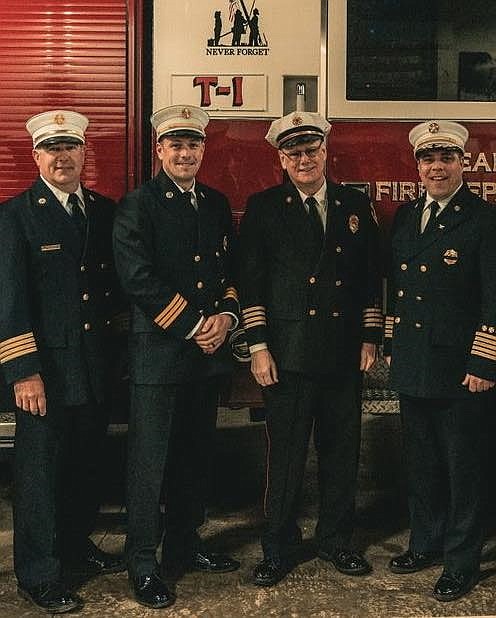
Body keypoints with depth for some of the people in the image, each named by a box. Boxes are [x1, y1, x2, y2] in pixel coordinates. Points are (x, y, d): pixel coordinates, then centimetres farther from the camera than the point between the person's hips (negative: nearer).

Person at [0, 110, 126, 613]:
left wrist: (114, 317, 4)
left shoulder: (104, 210, 9)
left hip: (95, 363, 6)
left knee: (86, 464, 18)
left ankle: (77, 546, 38)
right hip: (46, 366, -5)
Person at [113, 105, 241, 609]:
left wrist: (226, 316, -4)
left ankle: (185, 547, 31)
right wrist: (193, 326, -15)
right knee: (149, 463, 1)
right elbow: (139, 280, -15)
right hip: (158, 353, -6)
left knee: (195, 457, 16)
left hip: (208, 351, 6)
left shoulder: (217, 204, 13)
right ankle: (142, 565, 14)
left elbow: (232, 269, 15)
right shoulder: (138, 205, -7)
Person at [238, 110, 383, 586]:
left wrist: (370, 338, 6)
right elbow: (250, 282, -3)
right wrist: (258, 346, -8)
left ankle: (336, 541, 29)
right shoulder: (263, 208, 2)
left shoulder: (355, 205, 10)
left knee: (341, 452, 12)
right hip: (289, 353, -3)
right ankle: (278, 549, 19)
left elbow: (371, 278, 11)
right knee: (286, 455, 3)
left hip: (345, 353, 3)